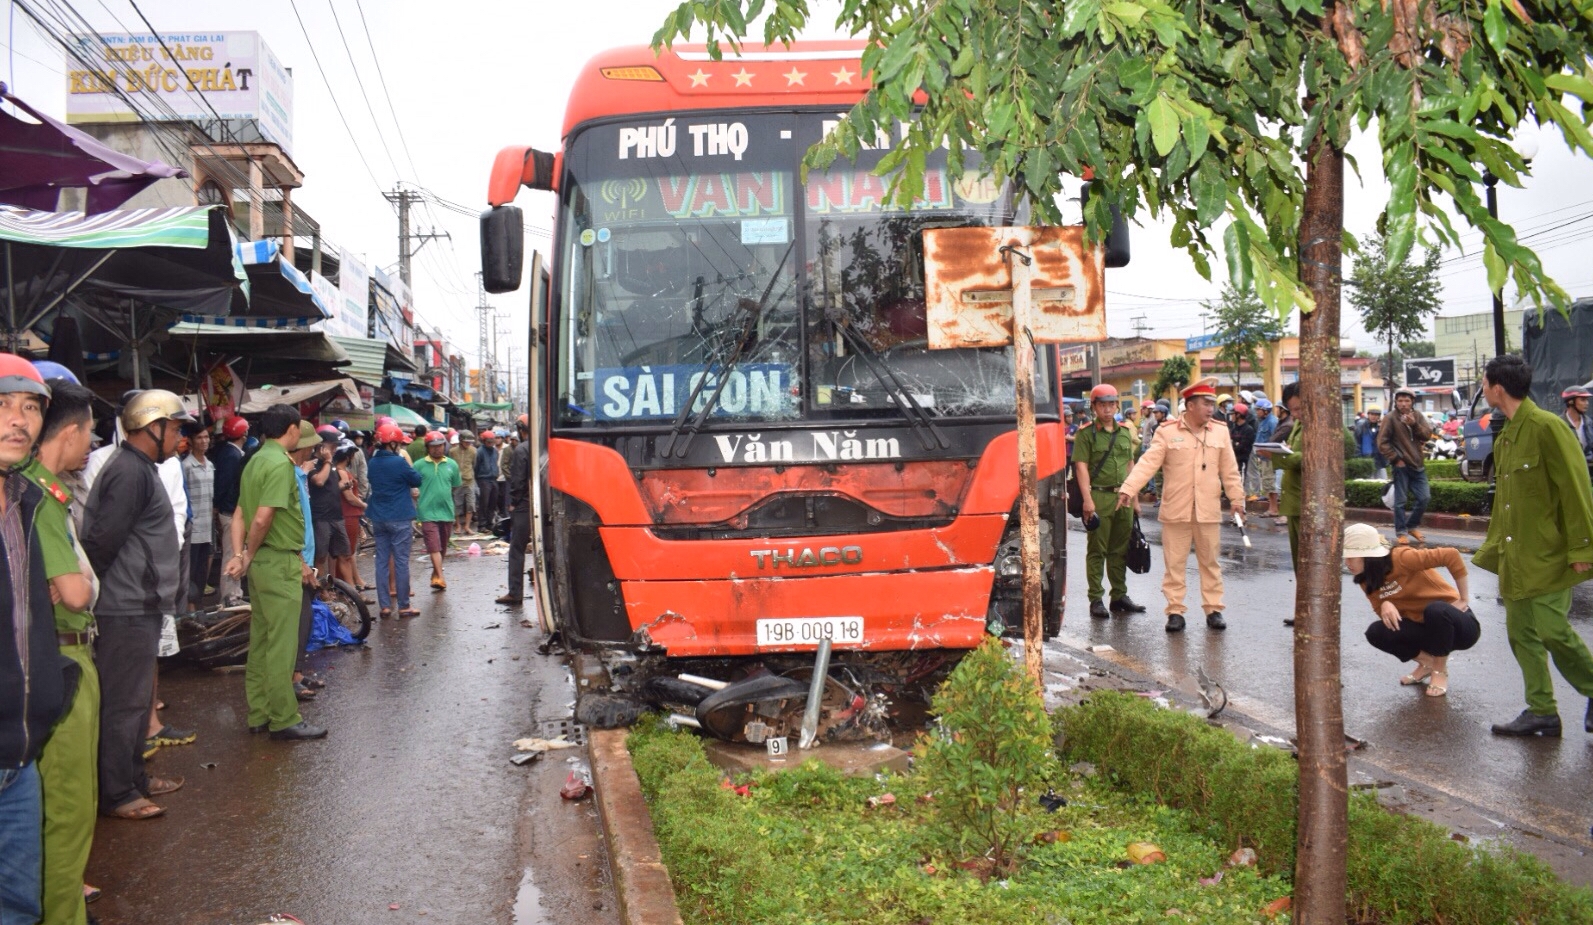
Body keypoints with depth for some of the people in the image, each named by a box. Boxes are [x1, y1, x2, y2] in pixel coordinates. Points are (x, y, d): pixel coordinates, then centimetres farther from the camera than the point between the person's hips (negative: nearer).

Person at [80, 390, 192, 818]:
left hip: (137, 605, 11)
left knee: (136, 697, 18)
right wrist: (110, 585, -10)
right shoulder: (130, 472, -18)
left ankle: (133, 777, 29)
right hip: (128, 609, -11)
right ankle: (115, 794, 6)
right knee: (124, 701, -3)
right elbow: (103, 540, -23)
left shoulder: (139, 467, 15)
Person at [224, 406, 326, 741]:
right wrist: (249, 556, -9)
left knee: (261, 642, 14)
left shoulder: (255, 461, 13)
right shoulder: (281, 463, -16)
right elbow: (262, 519, -23)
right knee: (281, 645, -4)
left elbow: (240, 514, 9)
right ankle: (285, 720, 2)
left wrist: (239, 554, 0)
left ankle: (259, 714, 22)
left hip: (262, 563, 10)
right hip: (279, 562, -10)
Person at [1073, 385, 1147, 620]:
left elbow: (1130, 465, 19)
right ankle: (1096, 599, 4)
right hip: (1099, 497, -5)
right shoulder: (1086, 433, -4)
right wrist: (1087, 499, -18)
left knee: (1120, 550, 11)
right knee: (1097, 550, -1)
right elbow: (1081, 466, -10)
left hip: (1123, 497, 6)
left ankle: (1119, 596, 21)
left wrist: (1134, 498, 15)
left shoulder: (1125, 431, 14)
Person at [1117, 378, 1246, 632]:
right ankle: (1175, 611, 10)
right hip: (1175, 510, -2)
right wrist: (1128, 489, -21)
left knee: (1210, 561, 9)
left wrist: (1237, 500, 10)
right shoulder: (1167, 432, -2)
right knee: (1174, 563, 2)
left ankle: (1213, 609, 18)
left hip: (1208, 511, 2)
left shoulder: (1220, 432, 8)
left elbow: (1230, 470, 13)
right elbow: (1148, 463, -10)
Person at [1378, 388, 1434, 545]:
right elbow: (1382, 443, -7)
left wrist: (1415, 424, -16)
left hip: (1418, 464, 5)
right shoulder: (1390, 419, -5)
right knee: (1400, 501, -2)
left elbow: (1428, 434, -1)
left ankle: (1412, 526, 23)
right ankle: (1401, 532, 5)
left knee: (1423, 498, 6)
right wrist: (1396, 459, -11)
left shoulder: (1418, 416, 8)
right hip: (1401, 465, -5)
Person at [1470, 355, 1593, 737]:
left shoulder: (1547, 427, -15)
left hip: (1549, 556, -9)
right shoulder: (1505, 438, 12)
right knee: (1521, 633, 9)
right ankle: (1541, 711, 16)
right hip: (1515, 557, 9)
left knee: (1552, 630, -9)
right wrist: (1494, 546, 19)